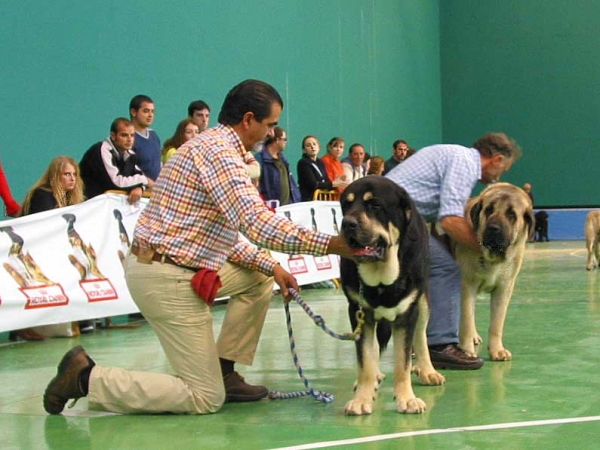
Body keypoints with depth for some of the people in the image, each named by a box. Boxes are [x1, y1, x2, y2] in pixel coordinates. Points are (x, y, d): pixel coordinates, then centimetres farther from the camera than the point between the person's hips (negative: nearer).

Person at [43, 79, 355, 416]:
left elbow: (229, 233, 16)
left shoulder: (213, 145, 16)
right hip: (168, 277, -11)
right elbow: (255, 222, -28)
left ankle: (224, 372, 19)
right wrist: (329, 245, -25)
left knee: (260, 277, 22)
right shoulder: (219, 151, -16)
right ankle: (87, 377, -4)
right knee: (205, 398, -5)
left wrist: (270, 266, 8)